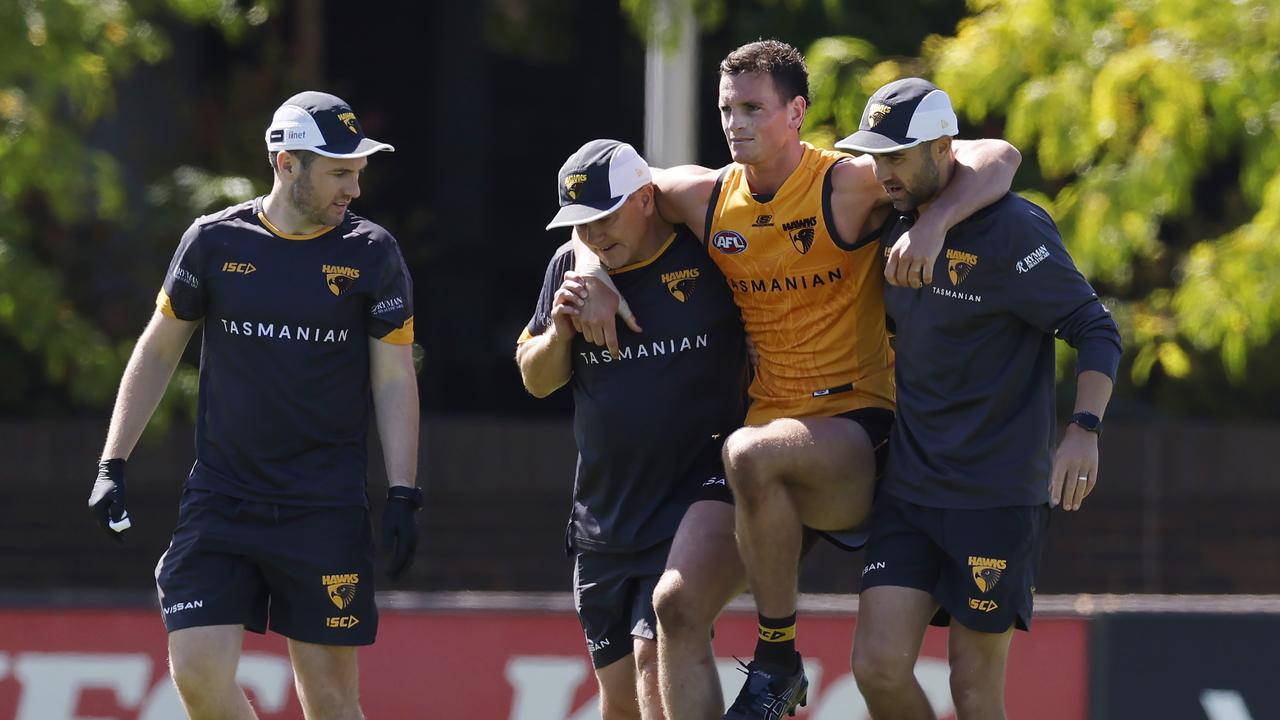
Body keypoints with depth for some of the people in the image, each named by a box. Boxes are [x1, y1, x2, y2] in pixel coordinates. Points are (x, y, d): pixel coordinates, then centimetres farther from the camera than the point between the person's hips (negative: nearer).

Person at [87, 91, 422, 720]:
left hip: (325, 513, -1)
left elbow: (395, 380, 2)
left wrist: (402, 496, -7)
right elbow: (158, 350, 12)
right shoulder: (214, 242, 3)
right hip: (220, 498, 1)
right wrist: (113, 465, 7)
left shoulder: (371, 254, 1)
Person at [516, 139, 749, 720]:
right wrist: (559, 330, -7)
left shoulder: (712, 256, -8)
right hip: (603, 516, 5)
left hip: (697, 499, -5)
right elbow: (536, 380, 13)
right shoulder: (571, 267, 5)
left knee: (655, 656, -22)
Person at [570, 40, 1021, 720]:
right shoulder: (707, 196, 6)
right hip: (769, 431, 6)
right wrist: (592, 276, 7)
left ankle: (777, 661, -19)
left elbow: (998, 158, -13)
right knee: (677, 606, -11)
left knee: (750, 453, -36)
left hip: (857, 429, -6)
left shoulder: (847, 185, -9)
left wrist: (932, 223, -29)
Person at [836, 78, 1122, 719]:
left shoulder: (1013, 231, -13)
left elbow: (1096, 330, -11)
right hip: (909, 491, 6)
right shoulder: (893, 227, 9)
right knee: (878, 666, -7)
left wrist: (1084, 430, -26)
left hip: (999, 493, -6)